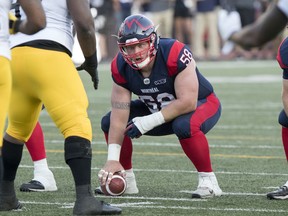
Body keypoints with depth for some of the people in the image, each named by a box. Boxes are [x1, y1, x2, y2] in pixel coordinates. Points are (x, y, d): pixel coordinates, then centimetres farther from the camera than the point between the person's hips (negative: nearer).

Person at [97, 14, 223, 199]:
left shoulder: (175, 54, -34)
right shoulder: (121, 67, -17)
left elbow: (187, 102, -35)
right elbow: (120, 117, -18)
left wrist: (148, 122, -33)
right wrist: (112, 159, -25)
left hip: (202, 103, -6)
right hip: (159, 109, 6)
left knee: (185, 125, -40)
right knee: (110, 122, -5)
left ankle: (209, 181, -21)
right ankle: (126, 181, 8)